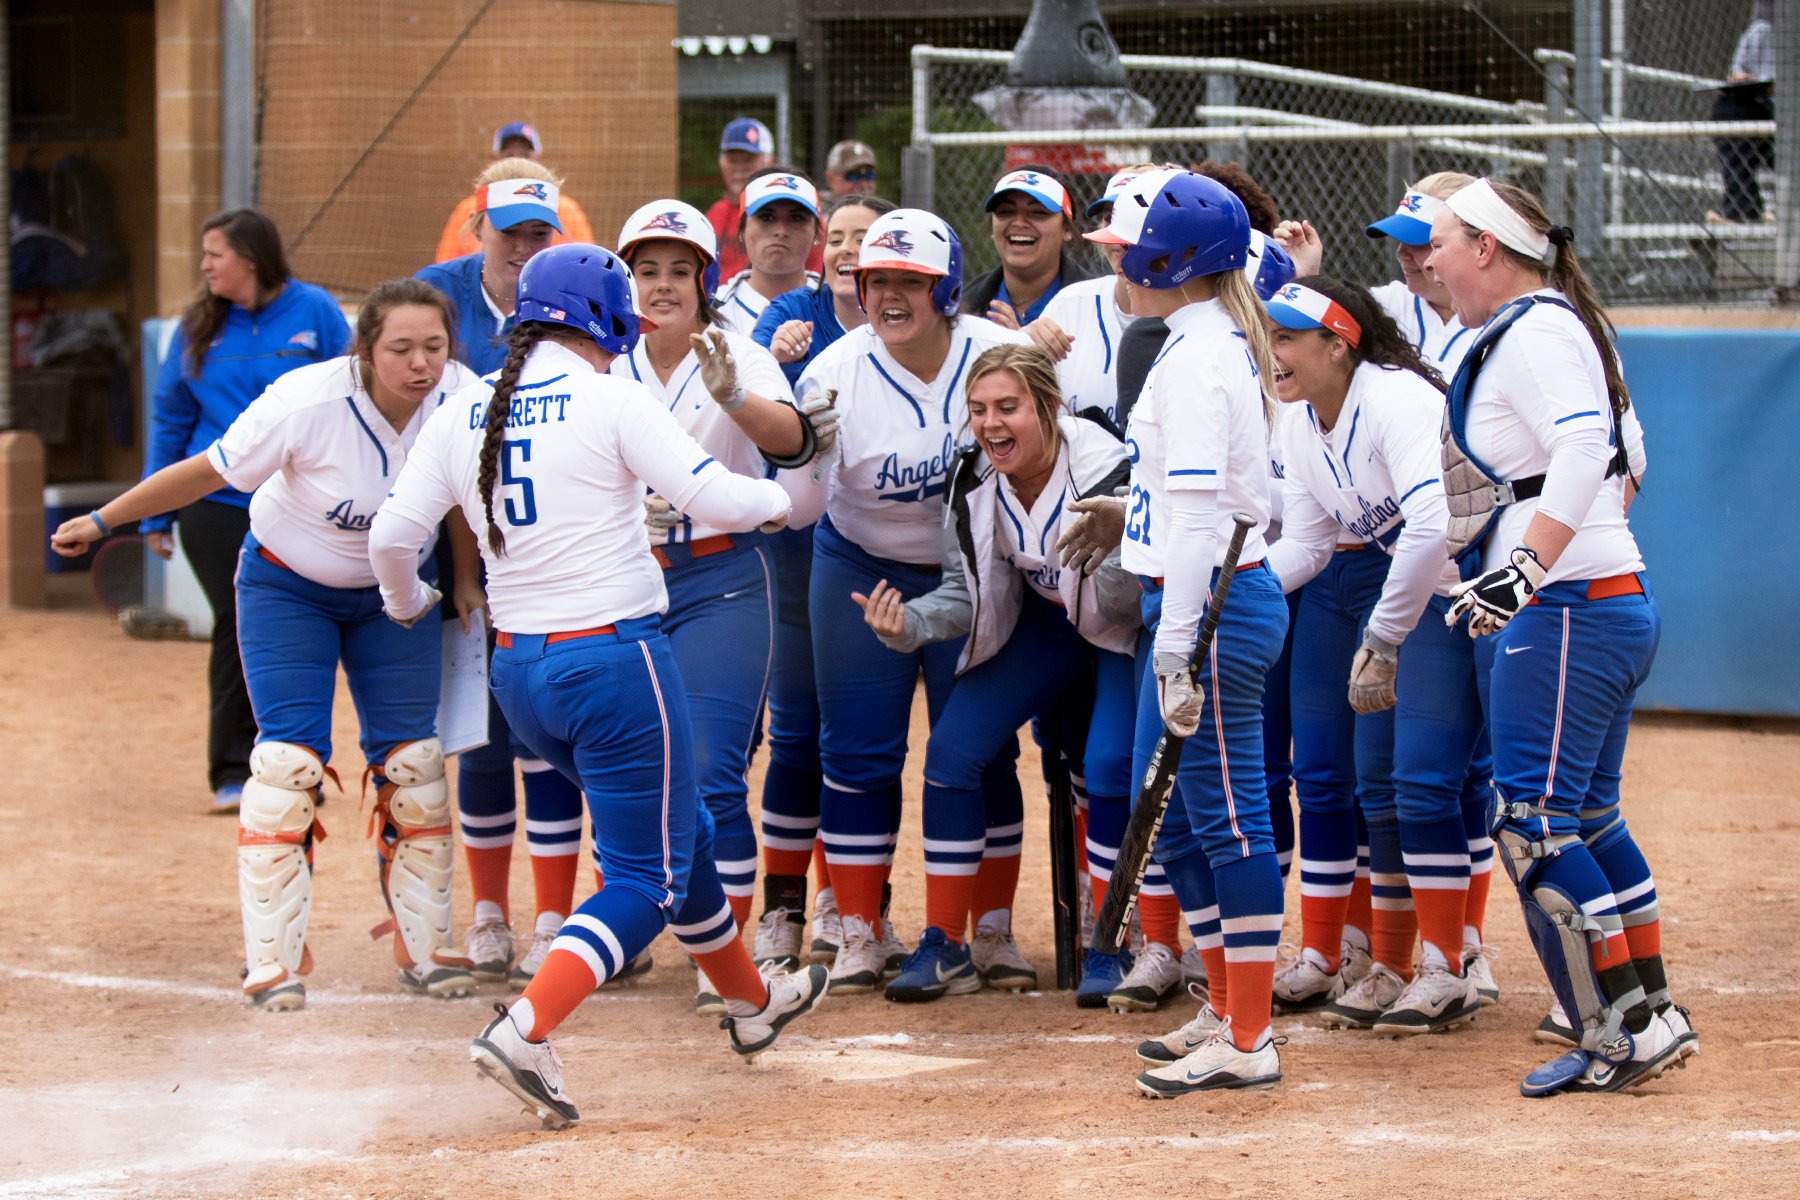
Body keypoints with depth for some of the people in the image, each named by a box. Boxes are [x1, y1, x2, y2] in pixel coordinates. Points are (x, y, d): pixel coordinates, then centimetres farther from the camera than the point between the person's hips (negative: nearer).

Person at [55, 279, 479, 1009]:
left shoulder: (463, 401, -20)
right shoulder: (308, 403, -31)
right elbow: (206, 472, -21)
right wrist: (102, 522, -14)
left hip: (395, 595, 4)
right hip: (288, 585, -4)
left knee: (414, 763, -1)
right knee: (290, 758, -13)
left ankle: (425, 950, 10)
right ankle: (272, 962, -8)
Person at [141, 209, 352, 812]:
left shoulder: (313, 312, -3)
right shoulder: (198, 326, 5)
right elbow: (170, 418, 10)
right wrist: (155, 514, 9)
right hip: (218, 504, 1)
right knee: (238, 629, -4)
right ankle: (233, 773, 3)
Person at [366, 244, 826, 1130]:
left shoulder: (465, 414, 6)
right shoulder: (609, 400, -10)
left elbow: (391, 535, 5)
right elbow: (709, 496, -16)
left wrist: (406, 604, 26)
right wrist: (779, 497, 5)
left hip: (518, 673, 7)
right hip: (614, 658, -7)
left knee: (678, 834, 25)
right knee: (648, 875, 0)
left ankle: (750, 1002, 42)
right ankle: (524, 1030, -19)